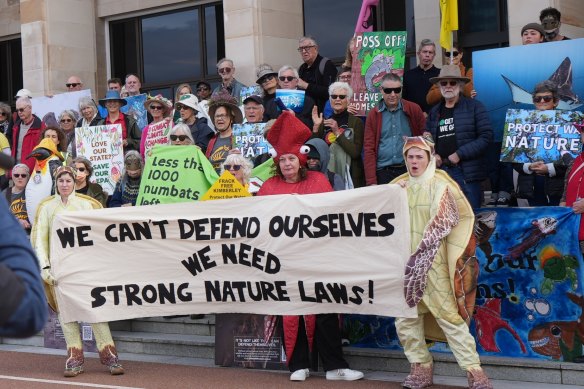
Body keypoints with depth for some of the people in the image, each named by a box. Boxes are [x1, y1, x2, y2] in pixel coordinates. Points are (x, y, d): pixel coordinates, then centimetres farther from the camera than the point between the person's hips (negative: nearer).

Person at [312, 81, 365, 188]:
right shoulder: (324, 123, 8)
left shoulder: (356, 122, -3)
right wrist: (315, 128, -6)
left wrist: (337, 132, -16)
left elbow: (356, 152, -13)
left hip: (350, 178, -3)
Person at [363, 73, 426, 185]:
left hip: (409, 171, -1)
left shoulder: (414, 110, 3)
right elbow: (369, 149, 3)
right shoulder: (374, 114, 6)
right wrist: (371, 182, -5)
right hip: (382, 173, 1)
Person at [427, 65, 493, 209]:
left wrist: (460, 154, -12)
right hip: (440, 170, 4)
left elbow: (486, 136, -7)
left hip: (467, 172, -4)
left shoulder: (474, 107, 2)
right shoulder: (434, 112, 17)